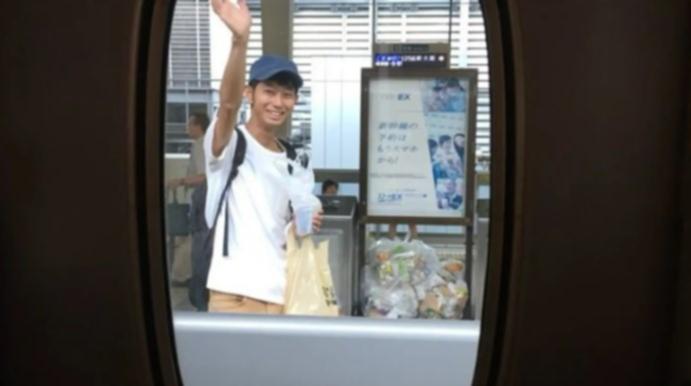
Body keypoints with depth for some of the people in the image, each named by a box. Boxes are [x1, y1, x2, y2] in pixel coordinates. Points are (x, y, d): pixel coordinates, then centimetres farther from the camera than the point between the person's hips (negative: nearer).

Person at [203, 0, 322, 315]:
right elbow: (228, 104, -28)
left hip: (282, 295, 5)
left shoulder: (293, 162, 11)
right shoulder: (228, 145, -5)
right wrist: (240, 38, -42)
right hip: (233, 296, -5)